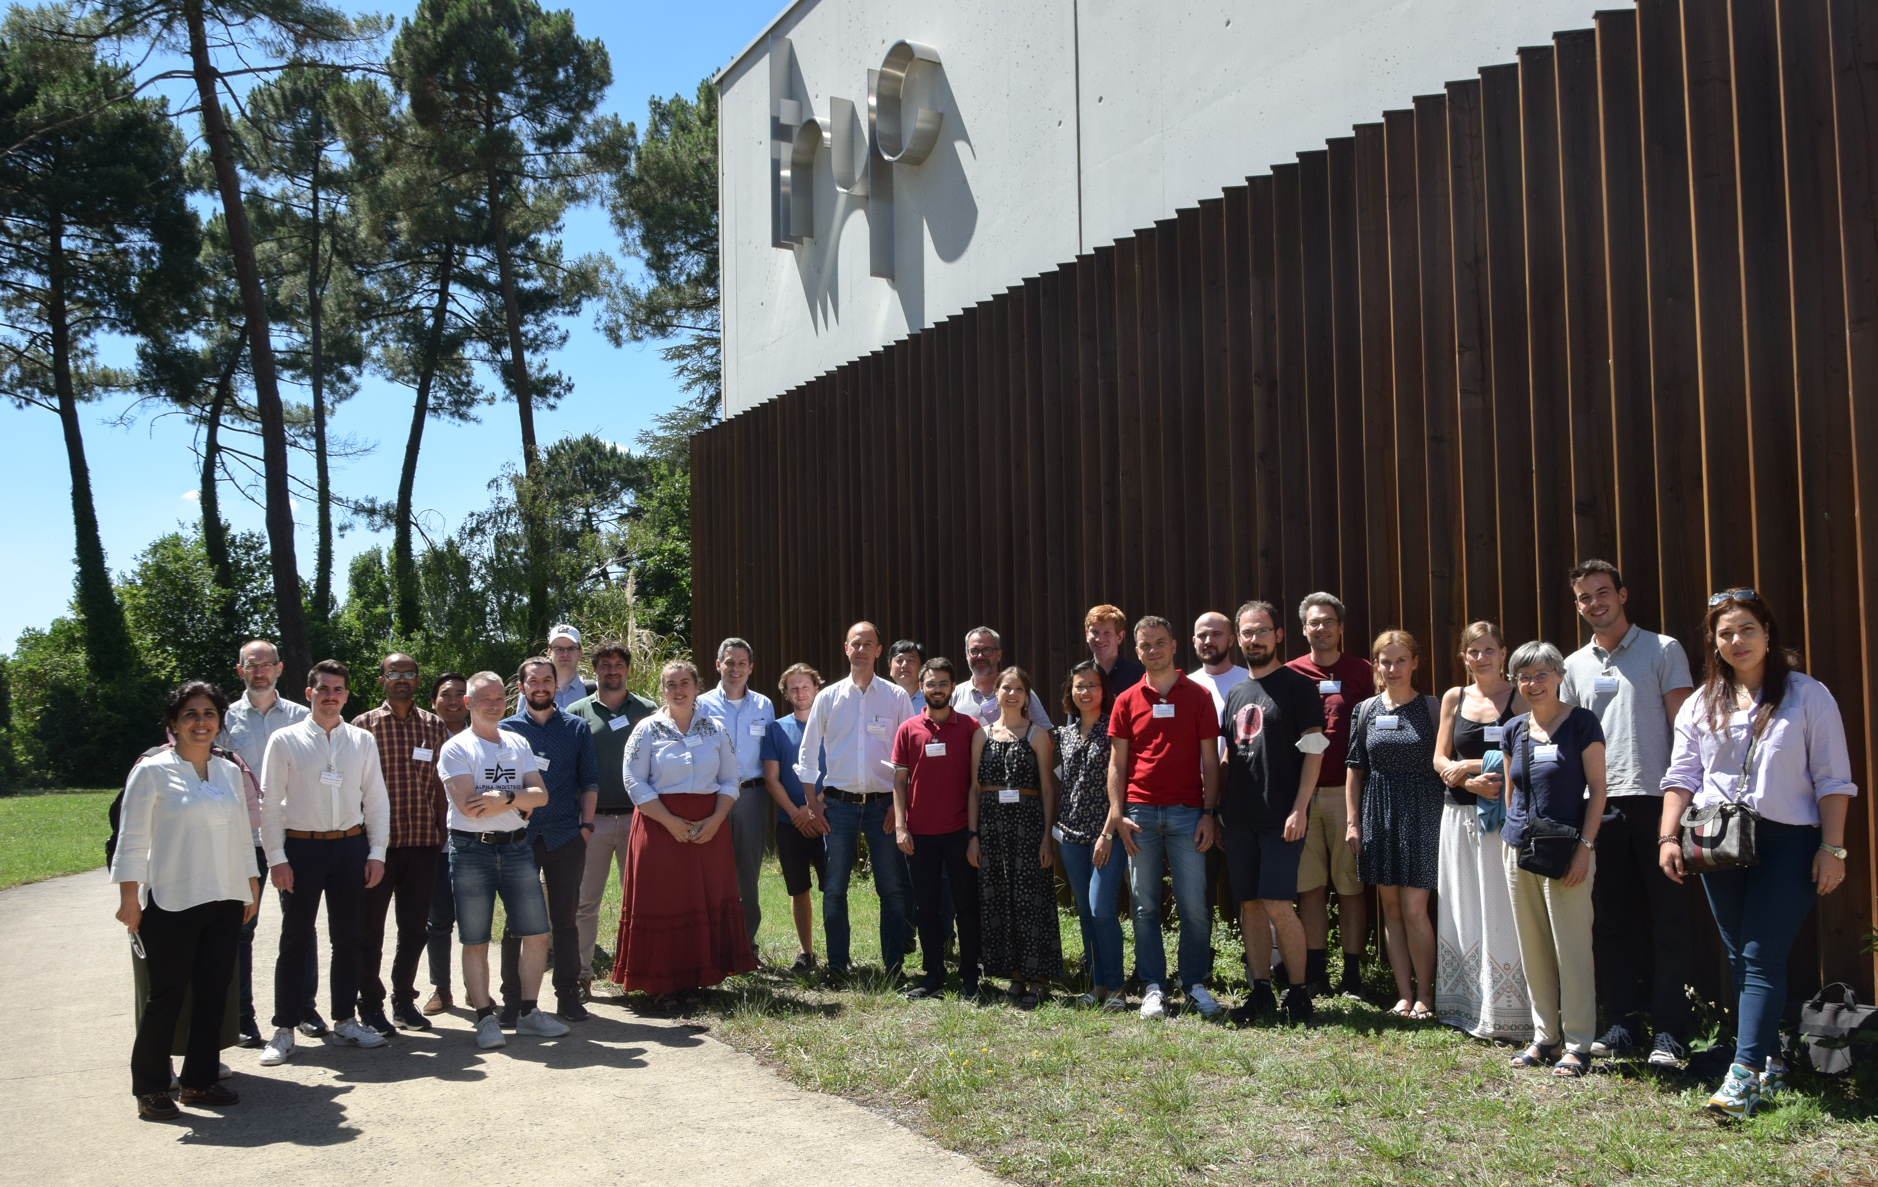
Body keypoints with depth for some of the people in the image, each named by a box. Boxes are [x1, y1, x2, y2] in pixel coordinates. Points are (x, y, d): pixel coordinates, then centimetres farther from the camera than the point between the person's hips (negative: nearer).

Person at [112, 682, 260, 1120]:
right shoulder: (152, 771, -4)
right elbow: (132, 840, -5)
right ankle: (150, 1088, 13)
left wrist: (251, 886, 16)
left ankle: (201, 1080, 18)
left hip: (225, 902, 5)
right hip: (172, 903, -5)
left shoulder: (229, 772, 12)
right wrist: (130, 898, -9)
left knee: (213, 993, 7)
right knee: (166, 996, 0)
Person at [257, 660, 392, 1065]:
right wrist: (277, 858, -7)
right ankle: (284, 1029, 11)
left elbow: (376, 799, 8)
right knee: (295, 940, 2)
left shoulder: (362, 741, 6)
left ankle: (345, 1020, 22)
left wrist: (376, 852, 2)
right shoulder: (285, 740, -1)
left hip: (350, 846, 2)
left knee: (347, 937, 10)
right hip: (301, 847, -2)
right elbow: (269, 803, -2)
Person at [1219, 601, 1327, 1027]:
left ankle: (1299, 991, 3)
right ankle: (1261, 991, 15)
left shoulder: (1297, 687, -1)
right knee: (1249, 904, 7)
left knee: (1277, 905, -11)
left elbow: (1313, 751, -6)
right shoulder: (1235, 693, 17)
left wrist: (1300, 808, -14)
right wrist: (1219, 808, 13)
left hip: (1281, 817, -6)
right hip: (1239, 817, 6)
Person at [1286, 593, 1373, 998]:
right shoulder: (1289, 674, 9)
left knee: (1350, 885, 2)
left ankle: (1352, 975, 9)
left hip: (1347, 792, -1)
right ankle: (1315, 972, 14)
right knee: (1309, 885, 5)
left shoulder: (1362, 672, 5)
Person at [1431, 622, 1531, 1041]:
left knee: (1502, 910, -5)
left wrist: (1468, 765, -11)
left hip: (1503, 817, -4)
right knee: (1463, 911, 7)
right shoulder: (1454, 698, 11)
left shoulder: (1519, 697, 0)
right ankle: (1468, 1007, 15)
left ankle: (1506, 1012, 2)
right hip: (1459, 816, 4)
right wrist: (1472, 782, -10)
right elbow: (1441, 761, 8)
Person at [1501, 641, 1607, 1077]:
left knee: (1572, 950, -2)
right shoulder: (1515, 730, 10)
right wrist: (1513, 835, 14)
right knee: (1533, 951, 10)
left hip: (1565, 852, -5)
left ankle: (1577, 1046, 6)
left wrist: (1585, 846, -12)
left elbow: (1597, 789, -5)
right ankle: (1544, 1037, 20)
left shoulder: (1581, 723, -4)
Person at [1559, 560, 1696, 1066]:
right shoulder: (1575, 665, 15)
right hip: (1601, 803, 4)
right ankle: (1623, 1024, 17)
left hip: (1655, 798, -4)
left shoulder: (1662, 650, 3)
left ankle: (1669, 1032, 3)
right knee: (1612, 919, 8)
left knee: (1668, 919, -2)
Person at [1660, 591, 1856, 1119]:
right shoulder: (1701, 705, 12)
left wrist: (1832, 848, -6)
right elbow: (1681, 776, 10)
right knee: (1739, 957, 7)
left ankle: (1744, 1076, -14)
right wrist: (1669, 837, -1)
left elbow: (1833, 779, 0)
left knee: (1762, 957, -10)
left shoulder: (1808, 696, 2)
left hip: (1787, 843, -4)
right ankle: (1771, 1063, 18)